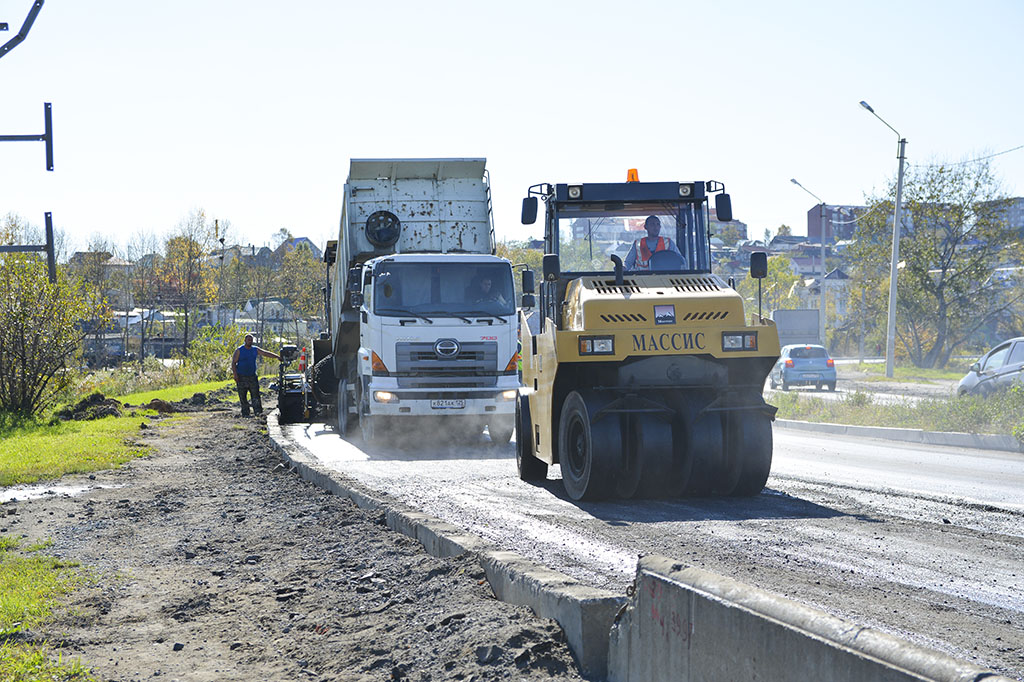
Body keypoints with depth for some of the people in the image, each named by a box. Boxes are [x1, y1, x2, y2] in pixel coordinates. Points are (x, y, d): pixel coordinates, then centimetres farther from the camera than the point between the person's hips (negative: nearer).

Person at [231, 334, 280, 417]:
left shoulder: (255, 349, 10)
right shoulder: (239, 350, -1)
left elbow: (266, 353, 9)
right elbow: (233, 363, -2)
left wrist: (278, 357, 0)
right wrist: (235, 375, -12)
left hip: (252, 376, 3)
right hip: (241, 377, -3)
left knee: (255, 395, -8)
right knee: (243, 397, 0)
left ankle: (258, 412, -13)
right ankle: (245, 413, 6)